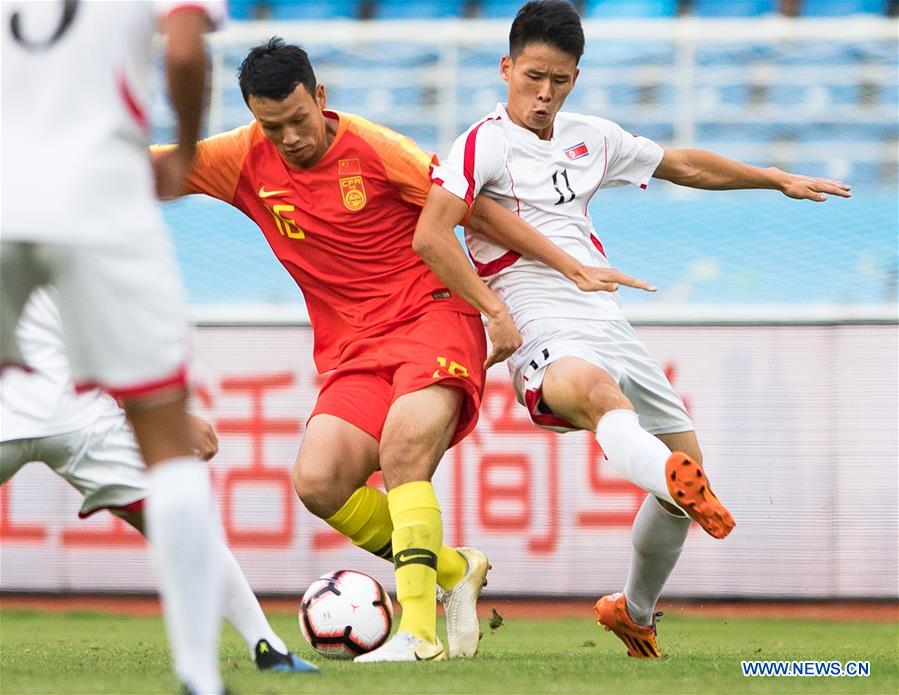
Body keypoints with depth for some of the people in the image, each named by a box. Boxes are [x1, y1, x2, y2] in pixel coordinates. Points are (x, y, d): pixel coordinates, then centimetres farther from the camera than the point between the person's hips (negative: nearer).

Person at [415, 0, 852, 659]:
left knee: (688, 471, 9)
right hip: (546, 339, -8)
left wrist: (778, 179, 35)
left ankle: (633, 612, 30)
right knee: (598, 390, -42)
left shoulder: (592, 138, 16)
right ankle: (680, 483, -73)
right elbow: (430, 236, -16)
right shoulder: (486, 143, -4)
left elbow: (685, 165, 30)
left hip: (611, 327, 8)